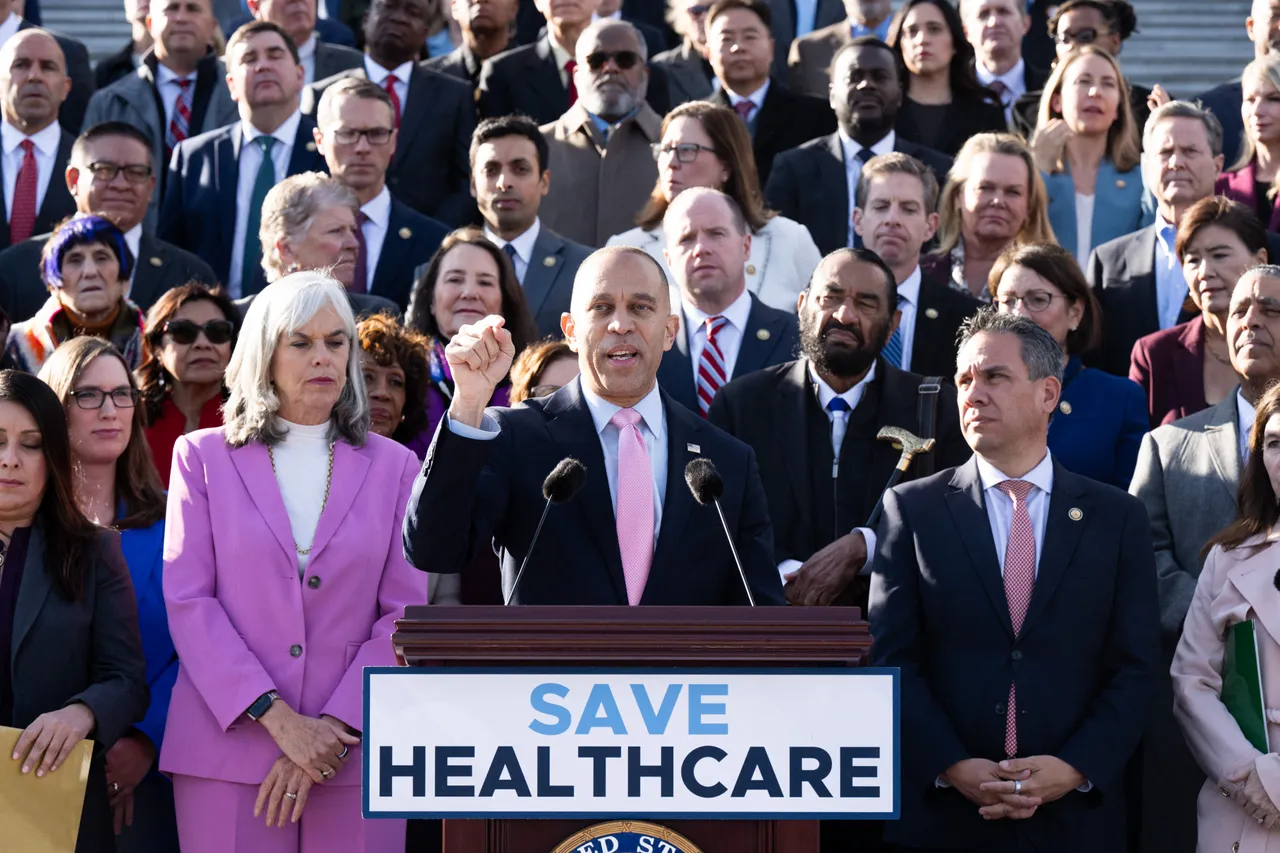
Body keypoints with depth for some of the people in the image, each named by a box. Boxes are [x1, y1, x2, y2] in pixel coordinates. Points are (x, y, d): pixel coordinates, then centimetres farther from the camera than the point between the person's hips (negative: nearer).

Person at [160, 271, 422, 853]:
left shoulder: (392, 466, 11)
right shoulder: (202, 456, 9)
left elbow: (407, 613, 3)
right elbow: (187, 601, -1)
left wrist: (336, 729, -10)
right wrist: (277, 717, -12)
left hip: (353, 757, 1)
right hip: (227, 748, -1)